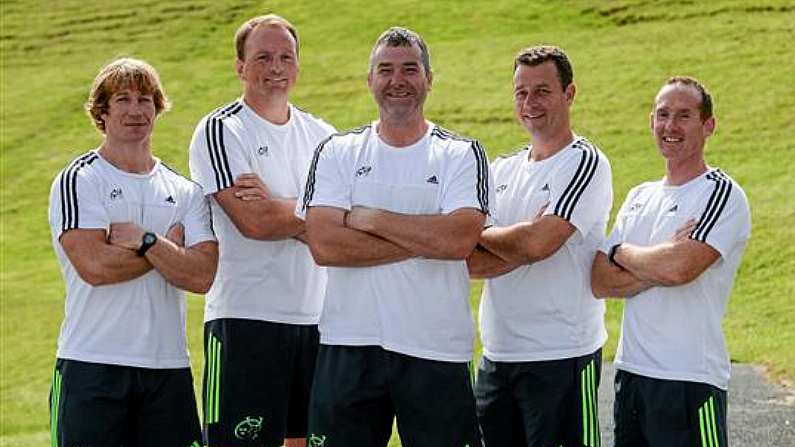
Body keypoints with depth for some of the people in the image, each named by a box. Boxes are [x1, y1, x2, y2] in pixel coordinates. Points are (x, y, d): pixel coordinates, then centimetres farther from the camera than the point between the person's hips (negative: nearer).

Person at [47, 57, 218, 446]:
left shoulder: (185, 192, 13)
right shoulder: (76, 181, 0)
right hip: (91, 365, -4)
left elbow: (201, 276, -1)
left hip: (168, 366, 4)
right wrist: (169, 245, -3)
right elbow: (94, 265, -15)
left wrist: (143, 239, -12)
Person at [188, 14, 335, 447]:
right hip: (245, 318, -6)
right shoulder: (220, 131, -4)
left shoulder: (321, 135, 14)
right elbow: (252, 222, -16)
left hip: (318, 316, 6)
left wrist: (274, 205, -12)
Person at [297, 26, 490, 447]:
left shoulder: (462, 155, 4)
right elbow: (323, 244, -8)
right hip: (348, 347, 1)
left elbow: (460, 239, -14)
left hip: (436, 349, -1)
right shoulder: (338, 152, 7)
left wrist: (371, 219, -9)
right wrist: (426, 241, -11)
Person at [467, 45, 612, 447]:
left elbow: (538, 242, -20)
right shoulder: (503, 170, 14)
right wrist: (519, 249, -13)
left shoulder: (584, 163, -7)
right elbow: (464, 260, 4)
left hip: (563, 356, -7)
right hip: (497, 355, 7)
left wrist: (481, 236, -3)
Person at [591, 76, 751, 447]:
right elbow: (600, 282, 6)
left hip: (689, 379, -7)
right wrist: (657, 267, -10)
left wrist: (621, 252, -3)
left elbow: (679, 268, -22)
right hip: (630, 371, 7)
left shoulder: (721, 194, -7)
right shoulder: (640, 197, 16)